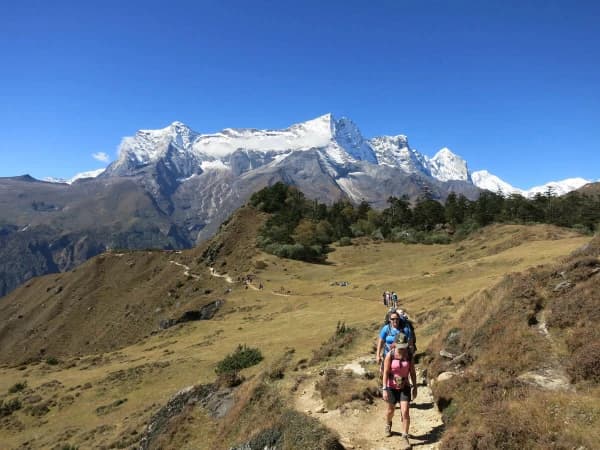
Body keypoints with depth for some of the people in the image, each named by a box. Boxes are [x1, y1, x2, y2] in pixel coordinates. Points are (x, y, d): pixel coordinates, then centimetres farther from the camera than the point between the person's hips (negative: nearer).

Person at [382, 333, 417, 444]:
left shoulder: (409, 355, -10)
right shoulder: (390, 355, -19)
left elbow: (412, 372, -1)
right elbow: (385, 373, -18)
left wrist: (415, 387, 2)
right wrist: (384, 389, -21)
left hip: (404, 387, 1)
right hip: (392, 387, -1)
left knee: (405, 412, -9)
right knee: (391, 410, 19)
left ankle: (405, 437, 7)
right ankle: (388, 425, 50)